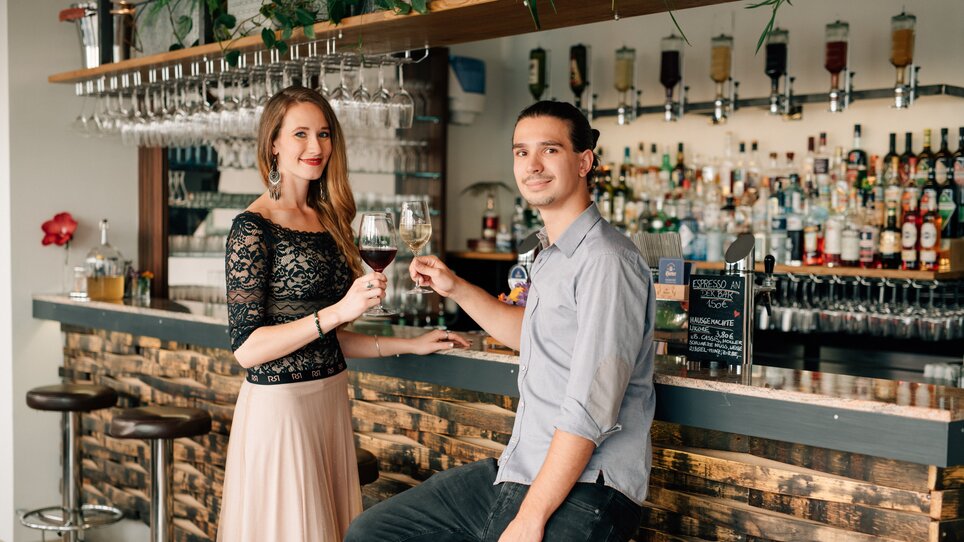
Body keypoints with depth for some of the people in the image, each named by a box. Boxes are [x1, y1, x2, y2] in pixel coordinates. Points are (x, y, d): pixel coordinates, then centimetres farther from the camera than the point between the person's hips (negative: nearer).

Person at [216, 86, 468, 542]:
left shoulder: (327, 220, 10)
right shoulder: (254, 228, -11)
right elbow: (246, 347, -17)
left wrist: (409, 345, 15)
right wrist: (337, 311, -25)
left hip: (331, 399, 7)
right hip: (279, 405, -7)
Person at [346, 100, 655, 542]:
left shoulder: (605, 260, -17)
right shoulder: (552, 255, 14)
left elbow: (590, 411, -21)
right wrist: (456, 289, 20)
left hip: (580, 491, -9)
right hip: (518, 471, 9)